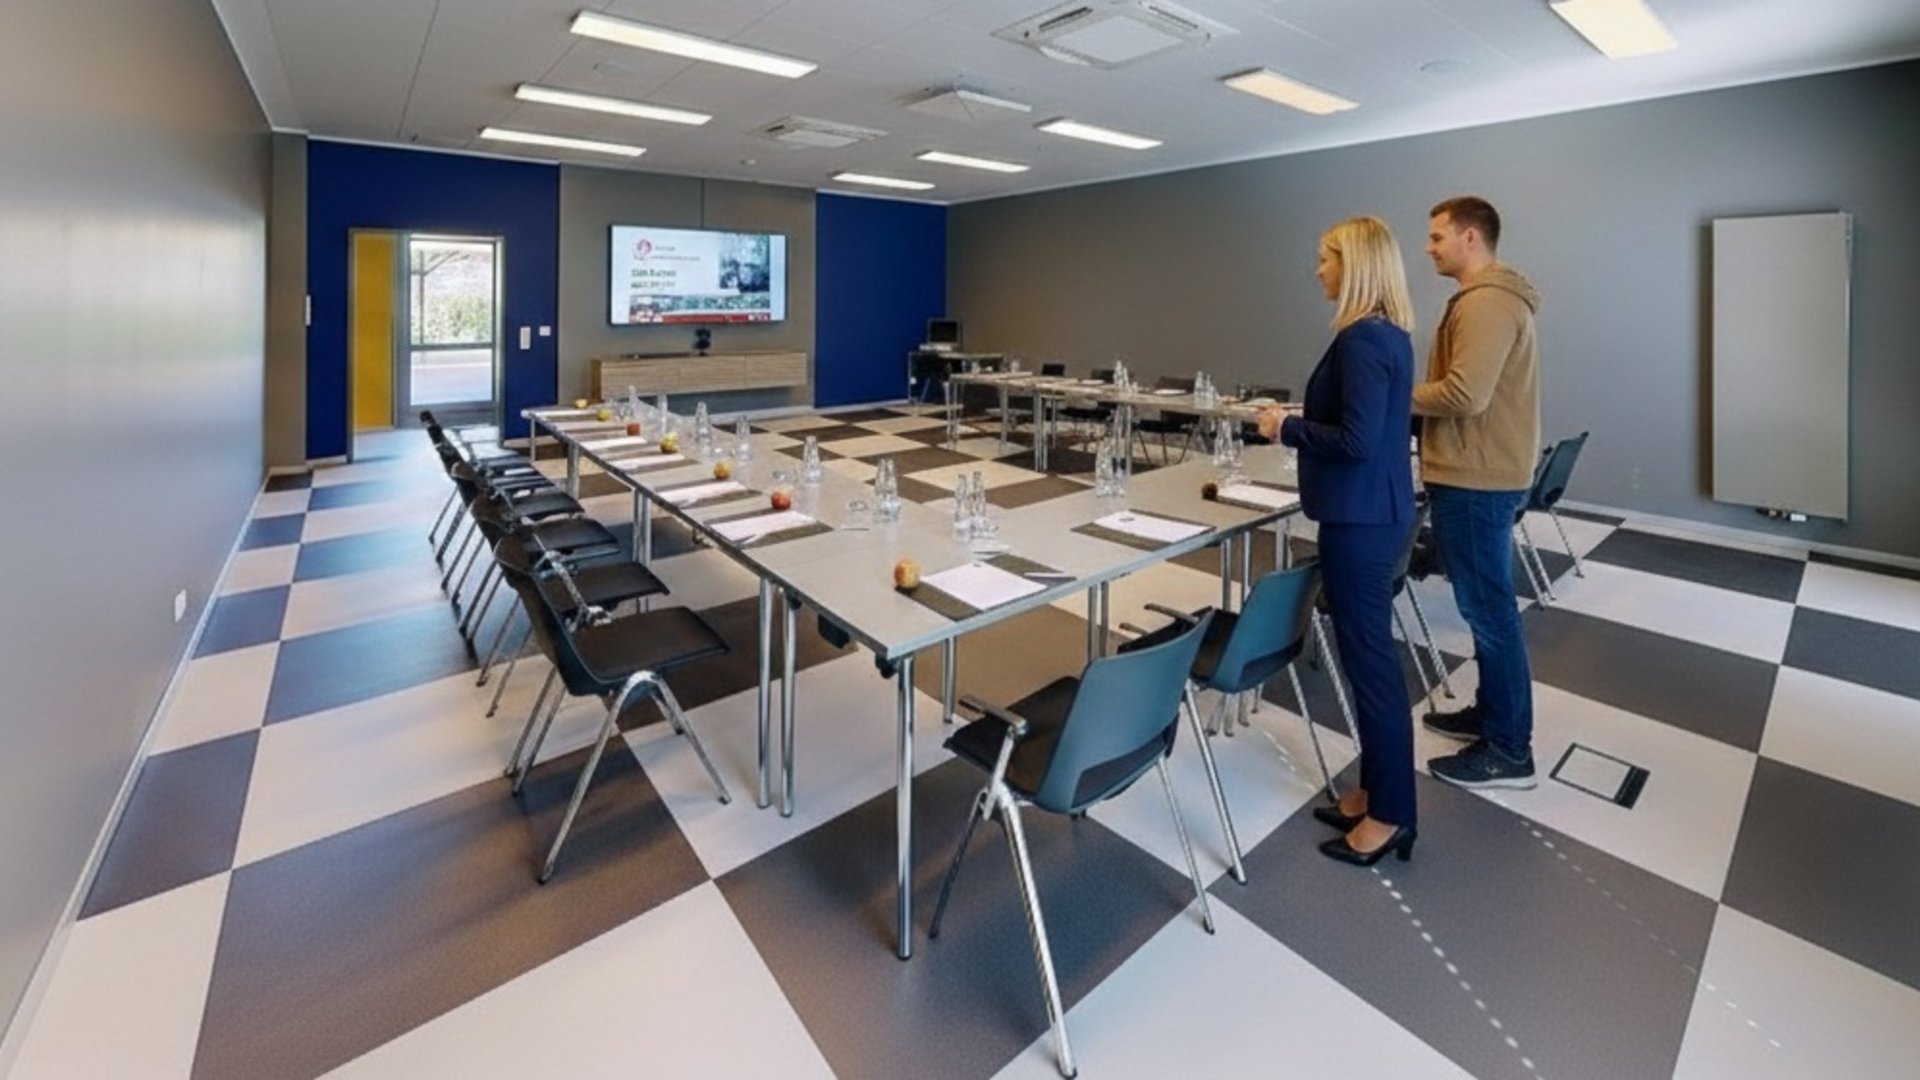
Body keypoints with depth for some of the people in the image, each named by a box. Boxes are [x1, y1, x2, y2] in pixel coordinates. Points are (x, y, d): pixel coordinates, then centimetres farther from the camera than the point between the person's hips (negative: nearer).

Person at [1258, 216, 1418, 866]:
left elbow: (1356, 440, -24)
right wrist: (1301, 423, 12)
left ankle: (1390, 815, 16)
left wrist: (1286, 429, -11)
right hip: (1376, 512, 11)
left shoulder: (1363, 337, -18)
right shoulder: (1389, 333, 13)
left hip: (1361, 519, -11)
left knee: (1370, 659, 0)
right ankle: (1376, 792, 31)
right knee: (1369, 653, 17)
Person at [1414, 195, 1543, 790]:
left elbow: (1465, 394, -26)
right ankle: (1492, 713, 32)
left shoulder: (1486, 303, -16)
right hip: (1480, 474, 11)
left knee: (1488, 611, -3)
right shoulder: (1491, 298, 18)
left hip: (1476, 481, -11)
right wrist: (1416, 396, 7)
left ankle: (1508, 752, 9)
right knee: (1487, 607, 18)